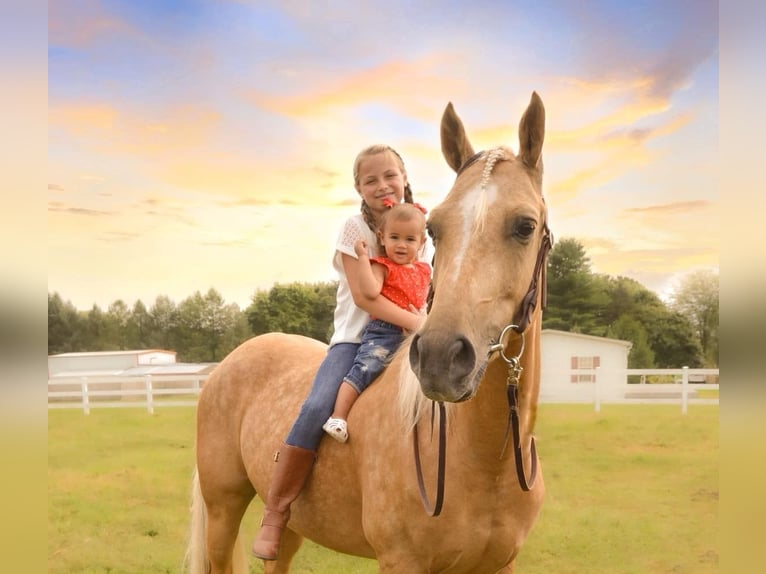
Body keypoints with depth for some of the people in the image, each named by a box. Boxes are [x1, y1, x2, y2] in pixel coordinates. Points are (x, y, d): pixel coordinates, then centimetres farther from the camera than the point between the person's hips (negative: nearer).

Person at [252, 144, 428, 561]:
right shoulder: (355, 228, -5)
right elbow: (363, 296, -16)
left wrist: (421, 322, -7)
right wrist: (413, 322, -24)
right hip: (355, 339, -5)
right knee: (317, 408, -27)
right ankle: (275, 515, -17)